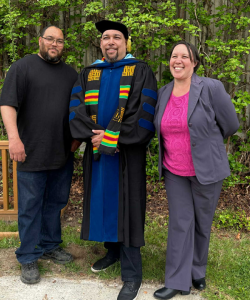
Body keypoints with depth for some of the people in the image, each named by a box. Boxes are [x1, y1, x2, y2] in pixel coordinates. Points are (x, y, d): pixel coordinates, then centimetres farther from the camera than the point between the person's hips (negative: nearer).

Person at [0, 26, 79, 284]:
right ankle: (28, 258, 14)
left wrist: (77, 135, 10)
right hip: (31, 153, -5)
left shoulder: (70, 73, 15)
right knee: (30, 206, 2)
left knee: (55, 202, 14)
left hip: (63, 153, 5)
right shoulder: (23, 67, -2)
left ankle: (49, 246, 30)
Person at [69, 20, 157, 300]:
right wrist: (93, 136, -16)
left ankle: (132, 275, 10)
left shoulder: (141, 72, -1)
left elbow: (144, 113, -13)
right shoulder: (88, 74, 12)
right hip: (96, 152, 4)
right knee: (103, 202, 13)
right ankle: (112, 250, 35)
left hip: (127, 153, -4)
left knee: (125, 207, -1)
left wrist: (111, 139, -17)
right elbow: (76, 108, 1)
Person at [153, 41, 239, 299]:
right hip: (174, 171, 3)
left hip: (205, 169, -3)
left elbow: (230, 125, -4)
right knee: (180, 223, 4)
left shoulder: (211, 88, -13)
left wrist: (205, 142, 7)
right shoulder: (163, 93, 2)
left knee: (202, 222, 11)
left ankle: (197, 271, 34)